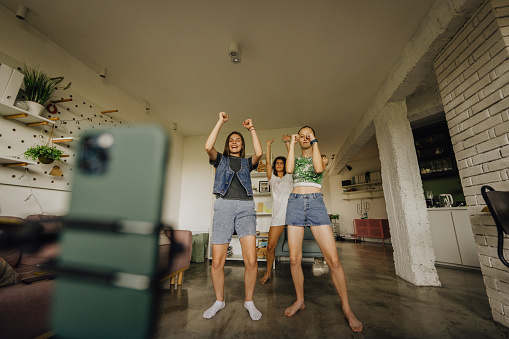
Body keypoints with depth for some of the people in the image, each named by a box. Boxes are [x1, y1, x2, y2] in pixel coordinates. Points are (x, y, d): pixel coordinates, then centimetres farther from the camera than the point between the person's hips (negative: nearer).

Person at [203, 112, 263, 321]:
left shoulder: (247, 162, 21)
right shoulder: (220, 159, 19)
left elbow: (259, 153, 0)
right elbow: (208, 147, -2)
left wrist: (252, 129, 7)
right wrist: (220, 122, 3)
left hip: (245, 206, 1)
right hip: (223, 205, 0)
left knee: (251, 261, -8)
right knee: (217, 262, 0)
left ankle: (249, 301, 17)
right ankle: (219, 301, 26)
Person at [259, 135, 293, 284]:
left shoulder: (289, 176, 15)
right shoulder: (272, 178, 16)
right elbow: (267, 162, 8)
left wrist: (287, 142, 2)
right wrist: (268, 145, 8)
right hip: (278, 214, 1)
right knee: (270, 246, 1)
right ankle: (268, 272, 21)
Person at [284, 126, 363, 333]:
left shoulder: (322, 157, 14)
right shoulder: (295, 159, 18)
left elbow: (318, 168, -10)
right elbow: (289, 169, -6)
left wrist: (315, 142, -1)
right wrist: (292, 144, 2)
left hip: (316, 203, -1)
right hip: (295, 203, 2)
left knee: (333, 259, -8)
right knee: (294, 259, 3)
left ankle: (346, 308, 12)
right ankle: (300, 301, 23)